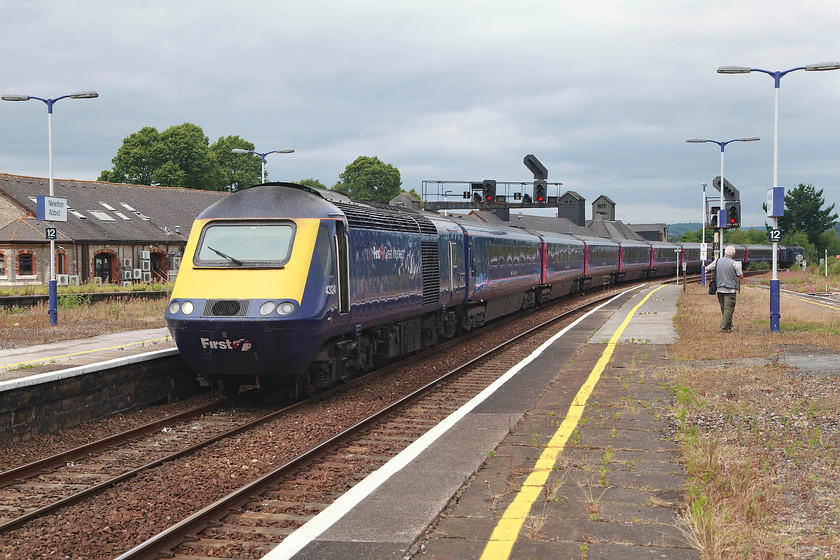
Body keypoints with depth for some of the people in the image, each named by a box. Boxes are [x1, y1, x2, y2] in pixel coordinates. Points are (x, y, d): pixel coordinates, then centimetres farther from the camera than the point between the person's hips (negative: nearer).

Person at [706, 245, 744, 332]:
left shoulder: (718, 261, 4)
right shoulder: (734, 263, -10)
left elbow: (707, 269, 15)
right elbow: (741, 276, -4)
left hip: (720, 289, 5)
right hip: (730, 290, -5)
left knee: (723, 309, 14)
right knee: (729, 309, -3)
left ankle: (728, 326, 22)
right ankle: (724, 328, -7)